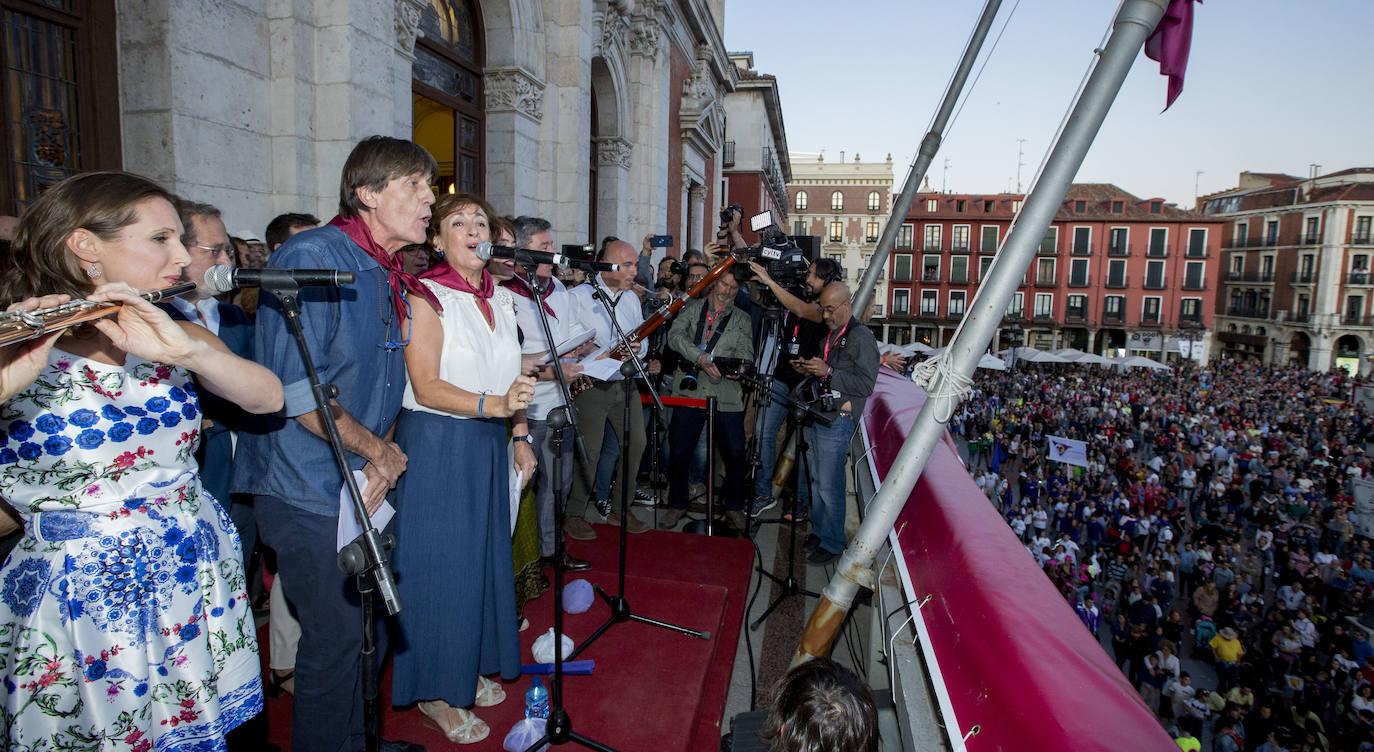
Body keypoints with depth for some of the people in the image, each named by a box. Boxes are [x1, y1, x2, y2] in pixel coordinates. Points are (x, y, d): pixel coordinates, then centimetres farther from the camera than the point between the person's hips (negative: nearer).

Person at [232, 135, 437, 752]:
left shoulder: (390, 279, 11)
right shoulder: (310, 256, -16)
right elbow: (296, 389, -23)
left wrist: (381, 462, 1)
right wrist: (379, 452, -12)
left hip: (367, 486, 8)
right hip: (311, 492, -8)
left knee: (373, 629, 19)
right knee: (336, 641, 5)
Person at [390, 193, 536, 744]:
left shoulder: (501, 297, 10)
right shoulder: (426, 295, -11)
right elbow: (426, 387, -19)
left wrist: (520, 436, 11)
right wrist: (491, 404, -31)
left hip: (489, 445, 7)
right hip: (437, 443, -6)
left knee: (483, 556, 15)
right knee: (440, 564, 2)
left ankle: (469, 668, 34)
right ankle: (434, 692, 20)